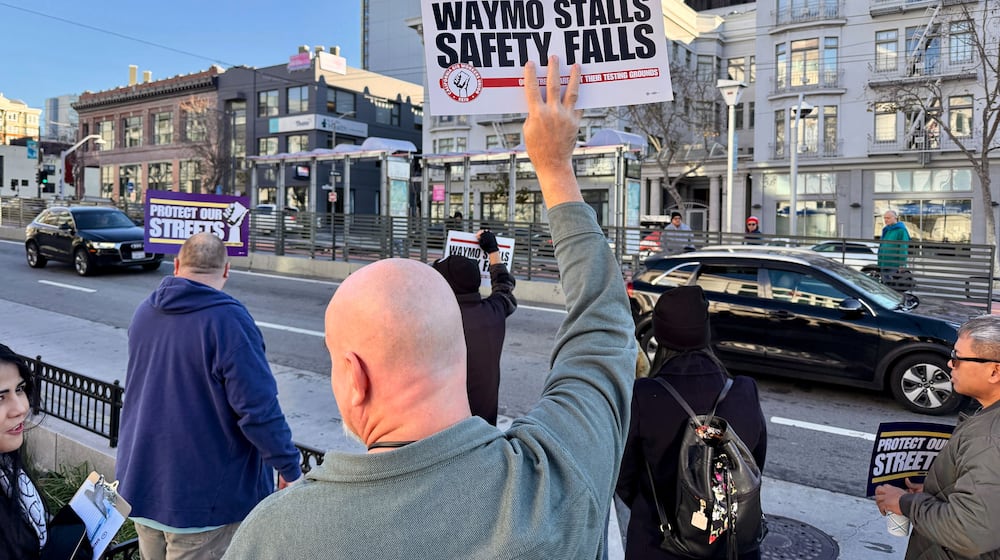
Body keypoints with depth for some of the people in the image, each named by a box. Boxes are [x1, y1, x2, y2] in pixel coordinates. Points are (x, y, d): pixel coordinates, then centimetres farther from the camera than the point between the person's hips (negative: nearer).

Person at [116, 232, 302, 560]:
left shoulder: (143, 313, 3)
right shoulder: (228, 320, -21)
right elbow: (259, 410, -24)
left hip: (140, 485, 7)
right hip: (205, 499, -7)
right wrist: (291, 470, -13)